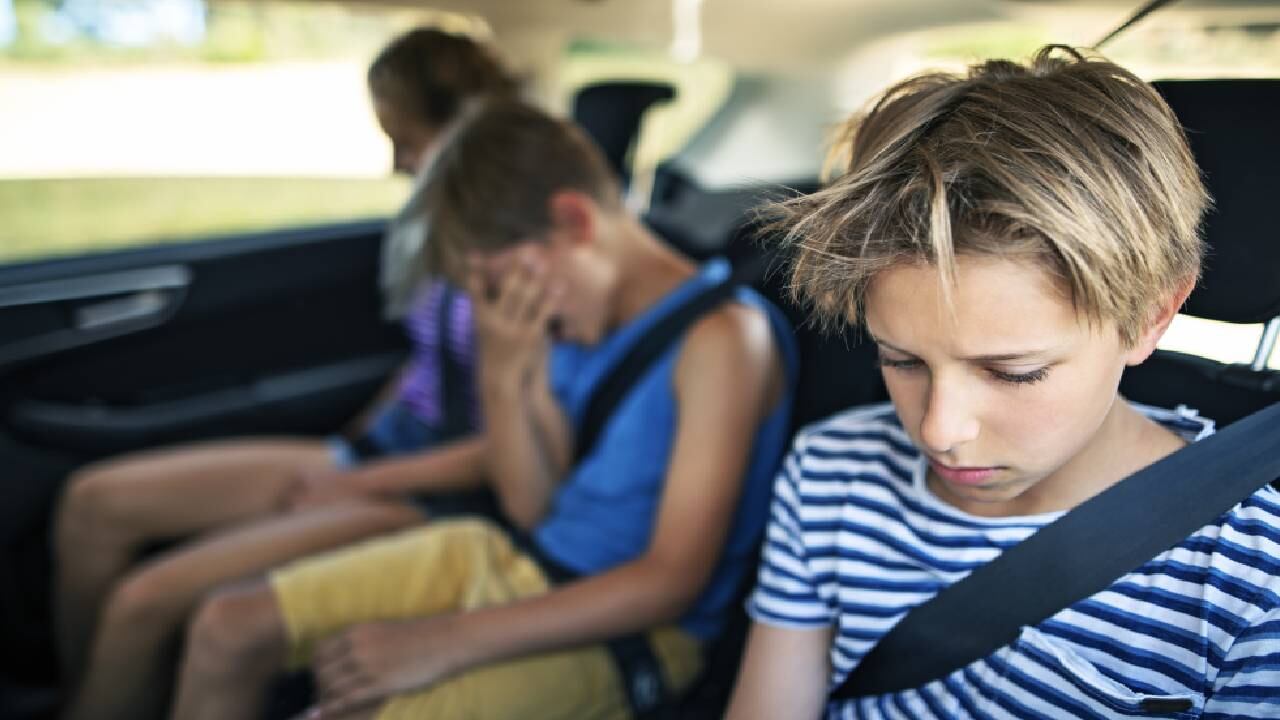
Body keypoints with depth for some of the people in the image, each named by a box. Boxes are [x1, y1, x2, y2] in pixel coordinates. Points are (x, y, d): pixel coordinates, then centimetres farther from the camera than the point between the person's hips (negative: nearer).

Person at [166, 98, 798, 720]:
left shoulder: (722, 336, -19)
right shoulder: (573, 322, 4)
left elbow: (673, 579, -22)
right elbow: (531, 506, 8)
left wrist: (447, 641, -23)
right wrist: (504, 376, -9)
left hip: (622, 626, -7)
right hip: (513, 557, 8)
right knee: (227, 628, 2)